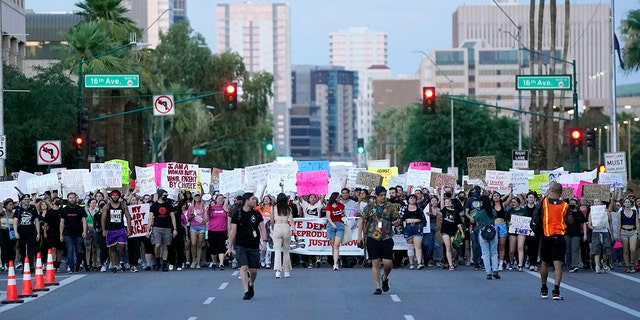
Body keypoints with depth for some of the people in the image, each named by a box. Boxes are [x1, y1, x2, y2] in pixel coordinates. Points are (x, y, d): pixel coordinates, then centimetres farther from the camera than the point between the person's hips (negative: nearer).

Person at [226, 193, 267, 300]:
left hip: (254, 246, 2)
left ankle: (251, 284, 34)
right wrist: (230, 247, 1)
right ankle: (246, 291, -14)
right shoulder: (237, 214, -1)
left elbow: (262, 228, 7)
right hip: (241, 246, -2)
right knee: (244, 267, -14)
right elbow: (233, 231, 1)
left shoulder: (256, 214, 7)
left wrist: (264, 242, -7)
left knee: (253, 269, 4)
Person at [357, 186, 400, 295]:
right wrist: (360, 235, 1)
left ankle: (385, 278, 26)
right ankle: (378, 287, 5)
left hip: (387, 238, 0)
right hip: (373, 238, 0)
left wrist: (397, 222, -15)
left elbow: (397, 220, 10)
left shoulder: (391, 207, 7)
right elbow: (362, 221, 8)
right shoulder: (369, 207, 5)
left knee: (388, 262, -6)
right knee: (375, 263, -1)